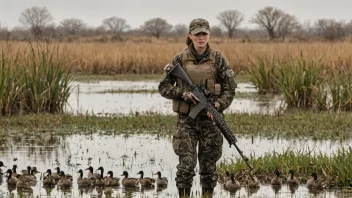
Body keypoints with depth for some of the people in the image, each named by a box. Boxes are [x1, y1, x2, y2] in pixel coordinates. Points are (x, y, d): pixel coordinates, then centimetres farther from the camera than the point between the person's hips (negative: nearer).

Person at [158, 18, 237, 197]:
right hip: (187, 120, -1)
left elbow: (230, 89, 3)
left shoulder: (218, 60, 1)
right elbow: (163, 87, 3)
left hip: (210, 118, 1)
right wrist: (183, 93, -13)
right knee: (186, 164, -9)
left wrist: (218, 105, -14)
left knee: (209, 166, 6)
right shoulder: (180, 60, 0)